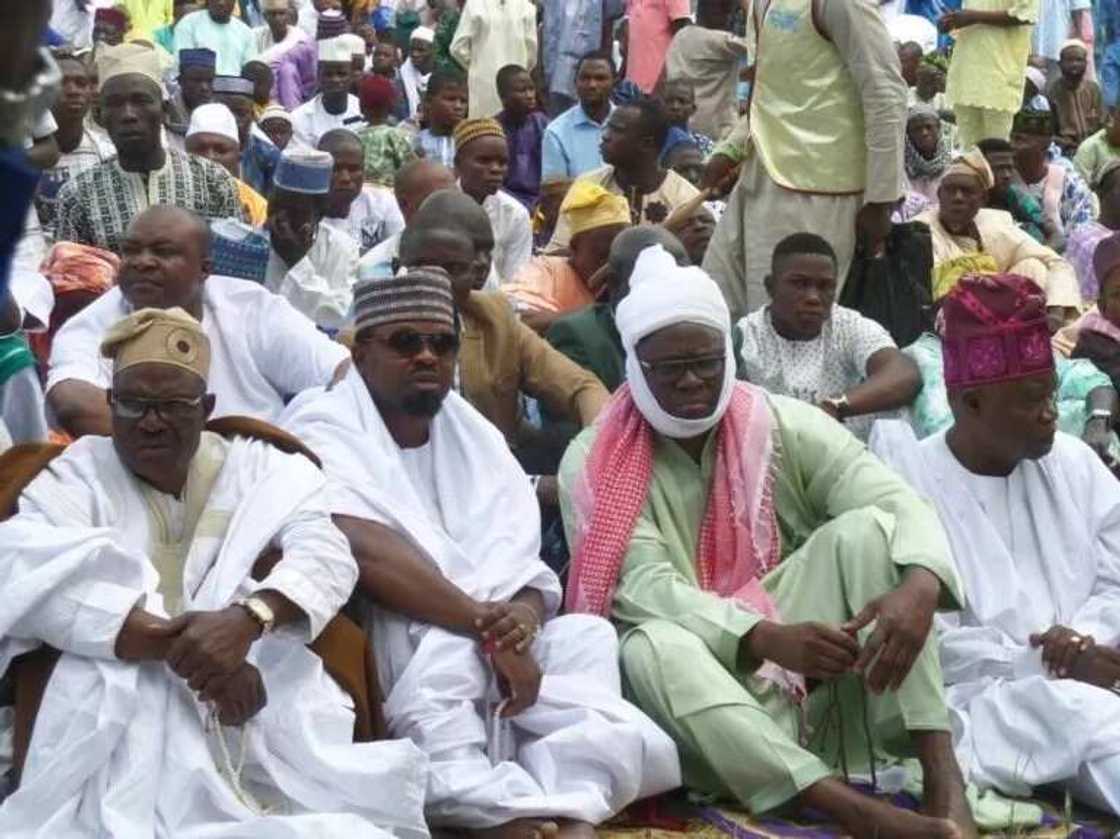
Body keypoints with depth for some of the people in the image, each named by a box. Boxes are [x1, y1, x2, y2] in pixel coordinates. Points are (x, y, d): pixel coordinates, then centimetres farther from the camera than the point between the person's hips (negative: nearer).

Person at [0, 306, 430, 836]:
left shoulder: (258, 469, 15)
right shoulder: (76, 478, 9)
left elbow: (326, 554, -3)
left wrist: (249, 618, -26)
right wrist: (178, 645, -23)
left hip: (261, 707, 1)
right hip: (123, 721, -1)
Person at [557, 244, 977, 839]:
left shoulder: (784, 426, 0)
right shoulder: (592, 464, -5)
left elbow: (899, 502, -11)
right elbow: (644, 587, -17)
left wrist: (919, 586, -35)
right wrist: (768, 639, -34)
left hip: (808, 653, 2)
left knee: (868, 528, -20)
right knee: (652, 649, -36)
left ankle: (943, 778, -30)